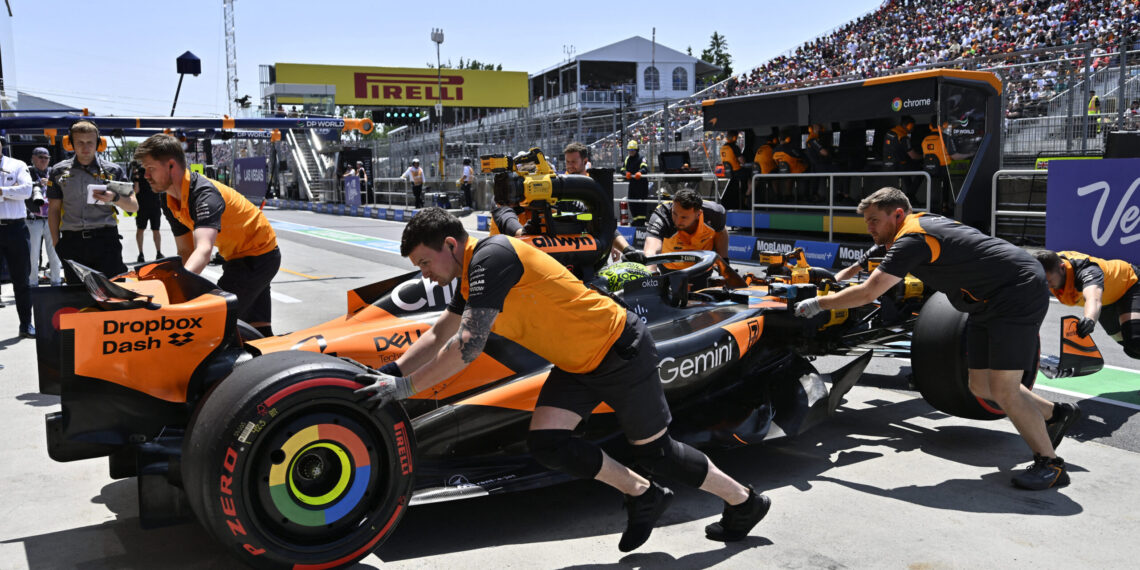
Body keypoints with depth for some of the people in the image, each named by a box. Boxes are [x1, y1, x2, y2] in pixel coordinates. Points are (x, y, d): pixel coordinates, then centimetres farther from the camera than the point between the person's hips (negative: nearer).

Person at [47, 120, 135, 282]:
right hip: (72, 242, 2)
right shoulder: (58, 171, 12)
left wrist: (114, 198, -13)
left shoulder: (112, 170, 8)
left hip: (105, 239, -1)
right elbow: (54, 210, 14)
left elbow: (134, 206, 8)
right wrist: (56, 243, 7)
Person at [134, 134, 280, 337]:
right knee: (259, 331, 13)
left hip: (257, 257, -9)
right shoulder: (172, 202, -2)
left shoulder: (205, 194, -30)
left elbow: (203, 250, -45)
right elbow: (186, 253, 1)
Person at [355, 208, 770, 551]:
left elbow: (468, 347, -31)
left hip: (621, 353, -8)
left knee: (657, 454, 5)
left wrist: (405, 388, -25)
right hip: (577, 363, 9)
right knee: (545, 444, -5)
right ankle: (642, 495, 13)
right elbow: (437, 338, 14)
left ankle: (744, 502, 30)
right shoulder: (470, 274, 5)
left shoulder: (491, 257, -25)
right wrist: (391, 372, 2)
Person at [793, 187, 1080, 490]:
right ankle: (1056, 414, 29)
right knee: (980, 385, 11)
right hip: (987, 302, 10)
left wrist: (817, 303, -15)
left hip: (1020, 292, -10)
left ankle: (1050, 464, 1)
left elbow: (867, 294, -24)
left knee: (1002, 388, -13)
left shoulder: (911, 239, -20)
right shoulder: (922, 222, 8)